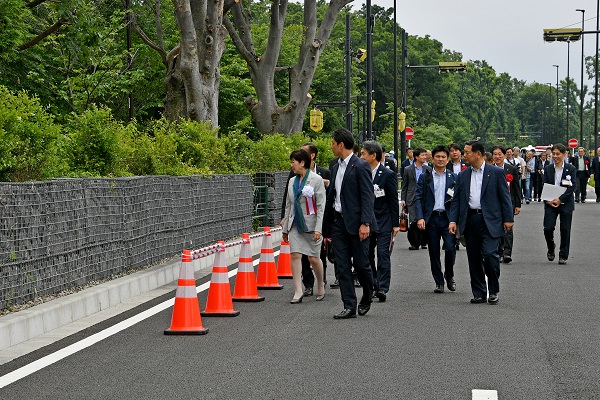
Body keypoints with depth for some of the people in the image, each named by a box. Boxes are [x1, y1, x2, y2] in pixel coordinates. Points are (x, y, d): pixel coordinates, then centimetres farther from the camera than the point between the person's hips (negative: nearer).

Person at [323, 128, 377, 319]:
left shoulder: (361, 166, -9)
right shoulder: (336, 167, 15)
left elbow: (367, 197, -14)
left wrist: (365, 223, -22)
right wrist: (327, 227, 17)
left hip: (356, 223, -7)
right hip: (338, 222, 7)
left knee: (361, 263, 1)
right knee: (343, 266, 3)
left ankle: (367, 299, 25)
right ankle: (349, 306, 6)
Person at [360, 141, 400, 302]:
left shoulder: (388, 174, -6)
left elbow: (394, 201, -4)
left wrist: (395, 224, -7)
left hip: (383, 221, -5)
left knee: (383, 254, -8)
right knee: (367, 254, 8)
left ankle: (382, 288, -9)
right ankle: (372, 286, 18)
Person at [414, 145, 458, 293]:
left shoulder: (454, 177, 10)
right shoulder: (424, 177, 7)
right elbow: (418, 198, 2)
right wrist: (420, 218, -10)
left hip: (448, 218, 0)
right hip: (431, 218, 0)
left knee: (450, 248, -11)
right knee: (434, 252, 3)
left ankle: (449, 276, 15)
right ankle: (439, 282, 15)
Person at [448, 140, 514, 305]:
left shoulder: (496, 172, 1)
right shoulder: (463, 175, 11)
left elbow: (504, 197, 1)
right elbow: (456, 199, 11)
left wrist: (508, 219, -4)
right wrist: (453, 220, 1)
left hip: (490, 221, -4)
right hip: (470, 220, 4)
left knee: (489, 254, -14)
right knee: (474, 259, 6)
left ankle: (493, 291, 3)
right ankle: (479, 293, 16)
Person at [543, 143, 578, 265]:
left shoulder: (571, 169, -2)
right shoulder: (548, 169, 6)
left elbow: (573, 187, -8)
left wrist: (560, 199, -17)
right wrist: (547, 200, -11)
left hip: (565, 204, -2)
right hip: (550, 204, 2)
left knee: (565, 230, 1)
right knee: (548, 228, -7)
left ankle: (563, 256, 12)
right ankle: (551, 248, 21)